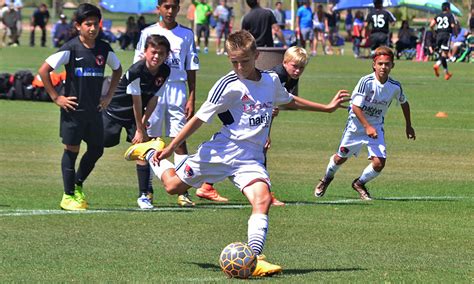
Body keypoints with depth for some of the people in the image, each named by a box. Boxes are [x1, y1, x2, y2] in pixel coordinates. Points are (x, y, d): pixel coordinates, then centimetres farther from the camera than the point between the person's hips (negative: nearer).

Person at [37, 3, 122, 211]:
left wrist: (109, 96, 13)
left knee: (96, 150, 8)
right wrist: (56, 98, -11)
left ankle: (77, 185, 28)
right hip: (73, 109, -5)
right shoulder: (71, 48, -12)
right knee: (72, 149, 0)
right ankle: (69, 196, 8)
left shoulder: (104, 49, 2)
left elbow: (117, 69, 22)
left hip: (95, 109, 5)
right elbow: (43, 70, -12)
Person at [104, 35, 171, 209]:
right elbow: (137, 102, -22)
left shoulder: (164, 72, -11)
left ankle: (144, 195, -4)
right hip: (114, 110, -5)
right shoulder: (136, 71, -29)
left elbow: (153, 99, -6)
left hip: (135, 115, 5)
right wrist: (140, 129, -15)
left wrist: (143, 123, -12)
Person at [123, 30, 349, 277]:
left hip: (251, 158, 3)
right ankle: (151, 151, 35)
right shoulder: (229, 85, -11)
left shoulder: (271, 80, 7)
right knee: (174, 186, 5)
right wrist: (170, 148, -8)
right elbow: (200, 117, -8)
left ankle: (254, 258, -23)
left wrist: (327, 108, 33)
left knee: (262, 199, -21)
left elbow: (290, 100, 30)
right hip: (222, 151, -3)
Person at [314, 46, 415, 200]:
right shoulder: (366, 81, -23)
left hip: (376, 126, 2)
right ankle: (327, 179, 44)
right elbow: (356, 106, -23)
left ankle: (360, 183, 16)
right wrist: (367, 127, -30)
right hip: (356, 124, -2)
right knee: (341, 157, 12)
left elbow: (404, 103, 10)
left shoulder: (395, 86, -11)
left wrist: (408, 126, 18)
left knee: (379, 162, -13)